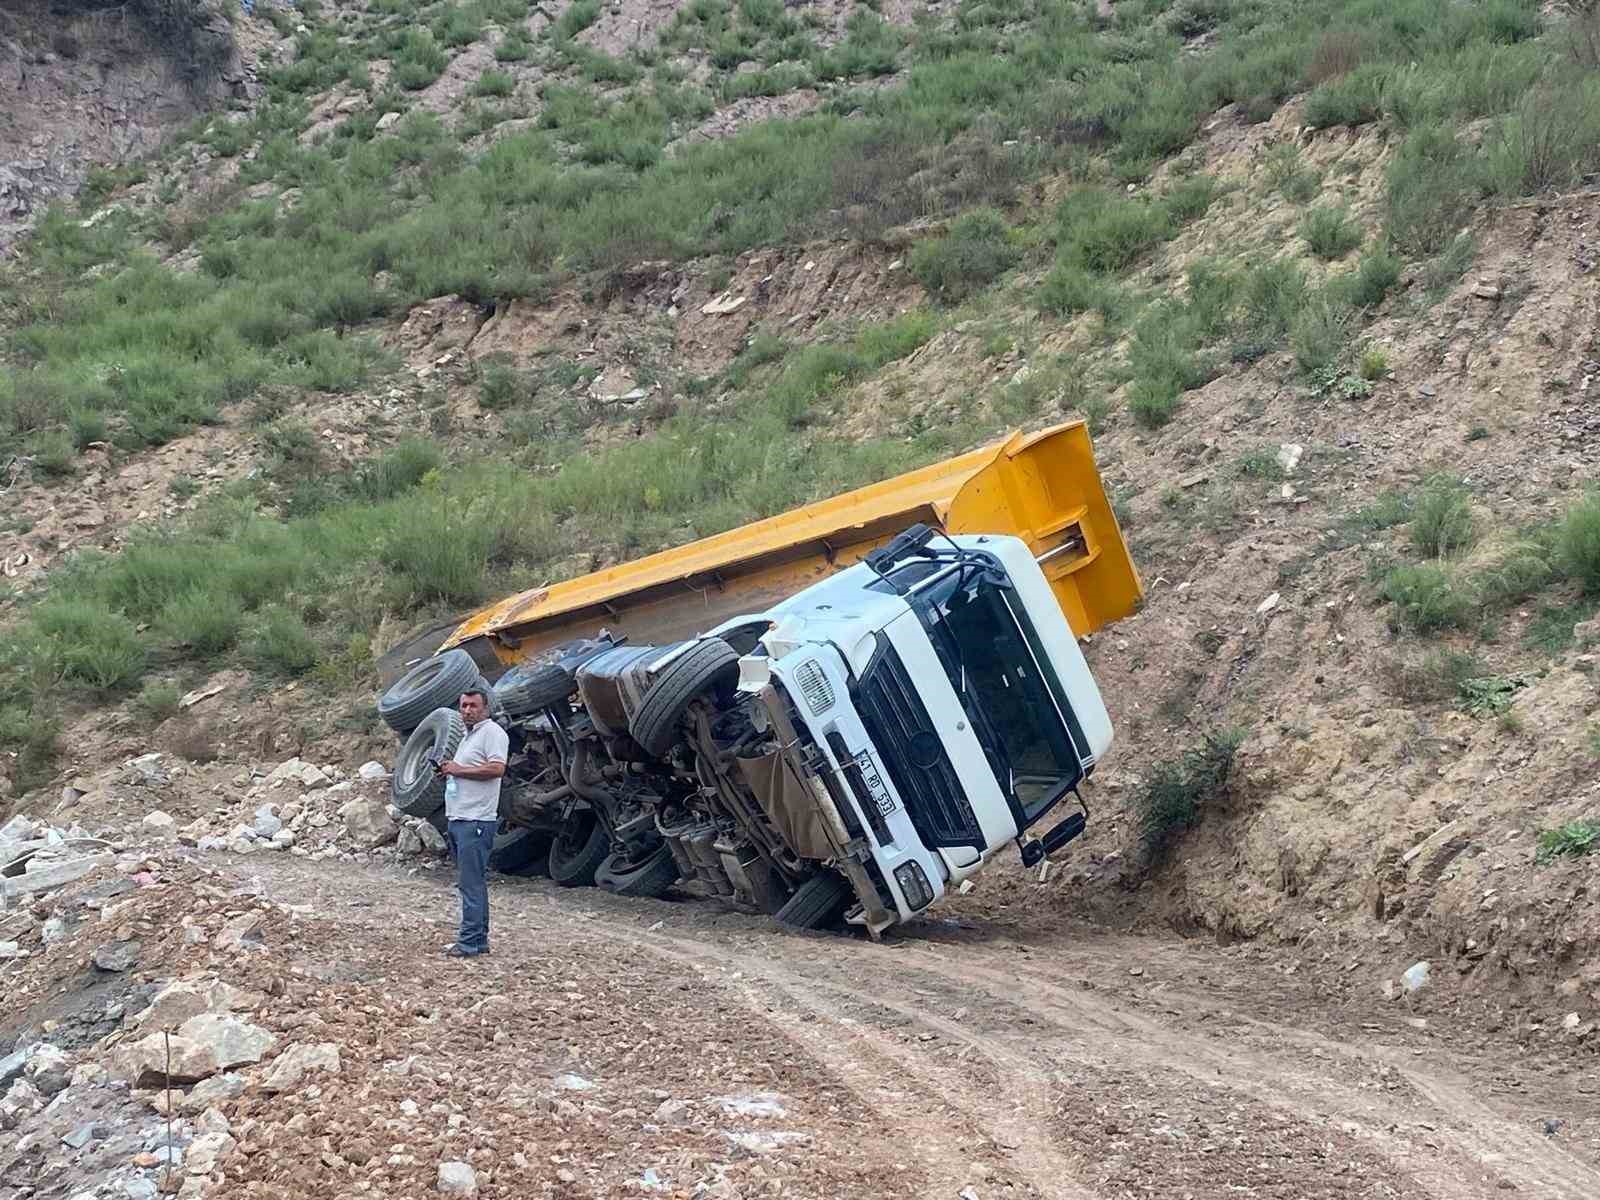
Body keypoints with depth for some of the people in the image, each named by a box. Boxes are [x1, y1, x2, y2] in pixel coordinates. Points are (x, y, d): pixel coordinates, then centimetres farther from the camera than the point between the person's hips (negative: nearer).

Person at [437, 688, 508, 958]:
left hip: (476, 821, -11)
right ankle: (478, 939, 17)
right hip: (458, 819, 11)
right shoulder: (469, 735, 23)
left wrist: (459, 770, -13)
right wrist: (449, 771, 12)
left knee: (471, 883, -11)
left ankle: (470, 942, -10)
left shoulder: (492, 732, -8)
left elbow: (497, 768, -22)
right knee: (469, 882, 12)